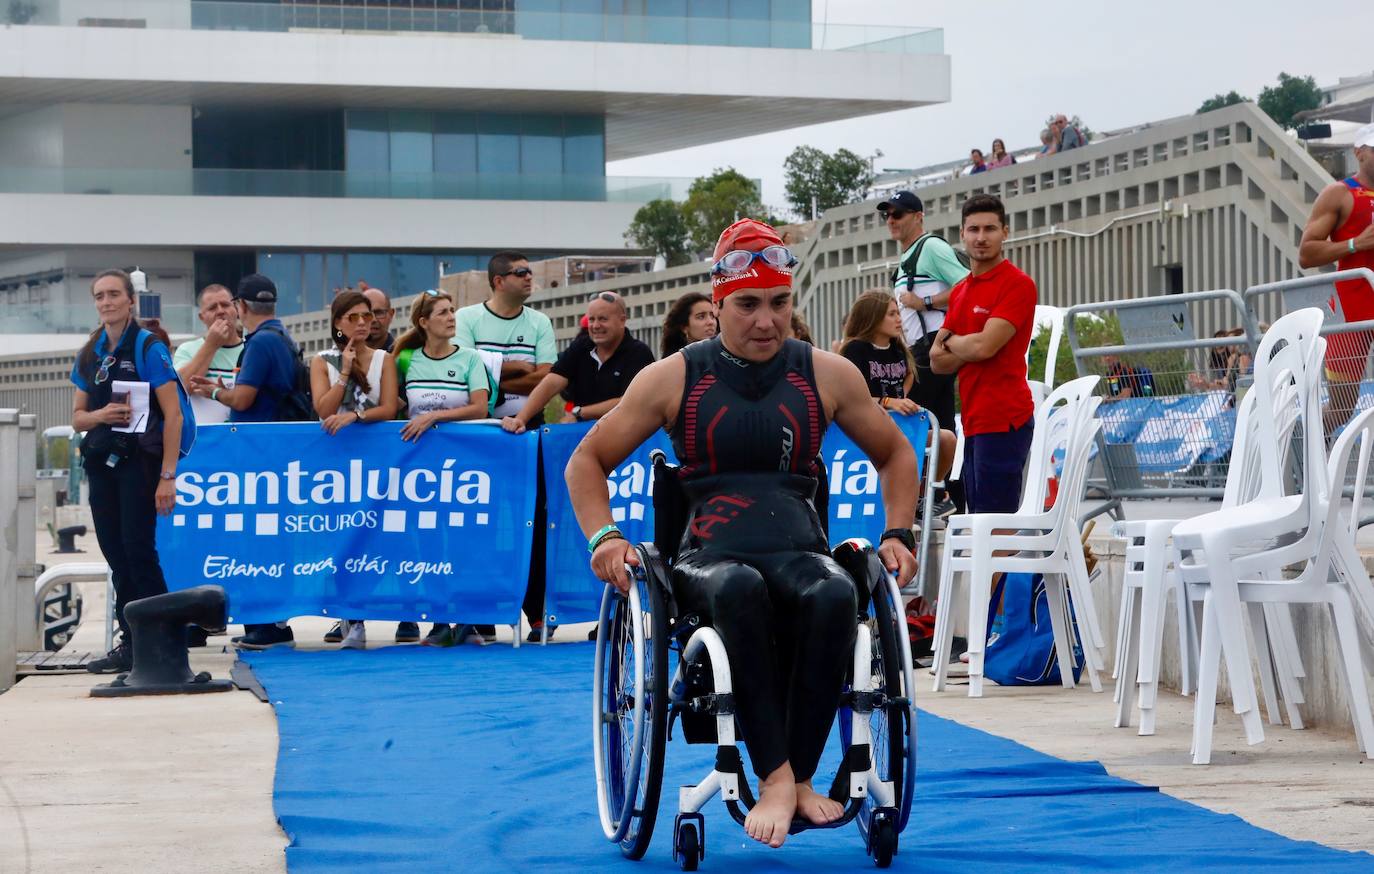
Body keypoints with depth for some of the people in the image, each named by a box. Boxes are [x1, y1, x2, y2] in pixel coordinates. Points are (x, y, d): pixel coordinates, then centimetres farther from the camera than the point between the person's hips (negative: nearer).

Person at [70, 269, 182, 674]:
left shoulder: (149, 349, -7)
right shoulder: (89, 354, 12)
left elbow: (172, 415, -10)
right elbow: (78, 417, 16)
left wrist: (167, 476, -15)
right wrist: (100, 415, -9)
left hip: (139, 461, -6)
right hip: (101, 462, 6)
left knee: (137, 550, -10)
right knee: (115, 555, 6)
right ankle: (131, 643, 12)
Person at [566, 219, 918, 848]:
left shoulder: (826, 376, 11)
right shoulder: (674, 379, 7)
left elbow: (895, 454, 25)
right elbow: (588, 462, 14)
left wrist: (897, 534, 9)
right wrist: (603, 537, -3)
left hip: (799, 552, 1)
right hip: (708, 559, -1)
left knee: (833, 595, -37)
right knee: (740, 589, -40)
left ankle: (799, 777, -30)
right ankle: (774, 777, -40)